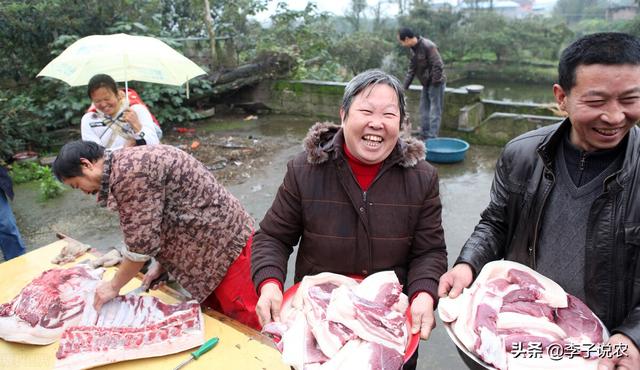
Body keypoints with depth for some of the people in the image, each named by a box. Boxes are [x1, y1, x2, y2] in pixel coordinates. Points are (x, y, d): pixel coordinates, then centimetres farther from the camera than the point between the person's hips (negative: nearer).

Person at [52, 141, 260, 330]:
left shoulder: (129, 173, -22)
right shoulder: (129, 164, 11)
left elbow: (141, 243, -19)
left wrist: (114, 286, -3)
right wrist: (162, 266, 11)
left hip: (227, 243, -10)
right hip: (207, 245, 10)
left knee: (247, 327, 1)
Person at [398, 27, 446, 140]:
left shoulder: (428, 46, -23)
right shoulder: (412, 49, 5)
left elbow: (438, 66, -24)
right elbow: (412, 69, 11)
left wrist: (435, 82, -20)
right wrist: (405, 86, 8)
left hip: (435, 83, -9)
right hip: (426, 83, 9)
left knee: (435, 111, -5)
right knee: (424, 110, 14)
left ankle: (432, 138, -3)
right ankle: (424, 136, 23)